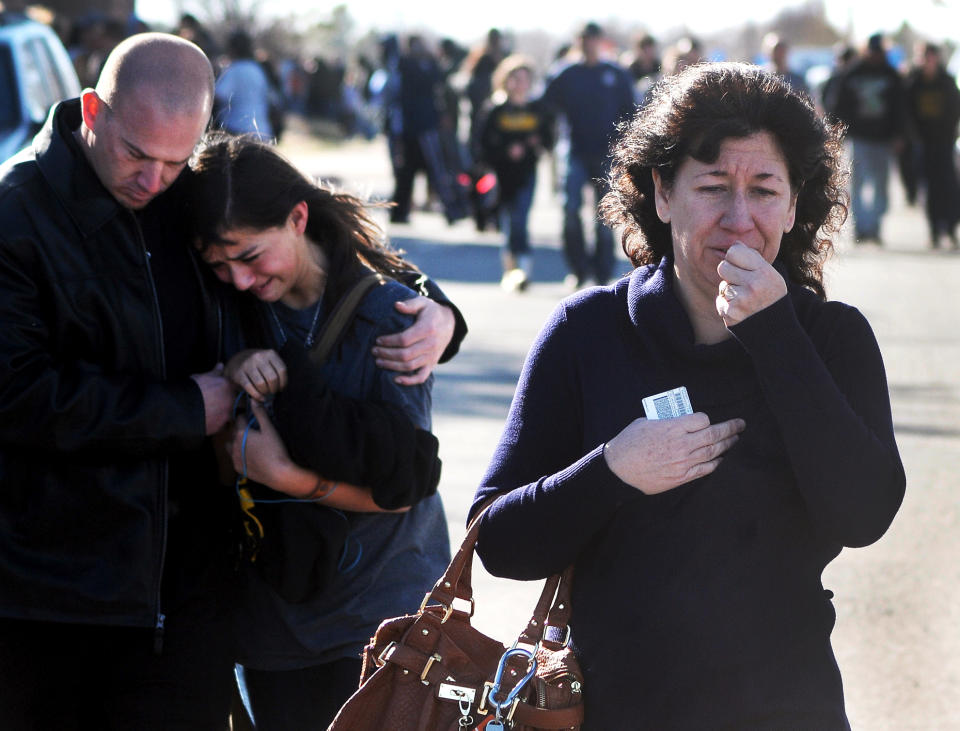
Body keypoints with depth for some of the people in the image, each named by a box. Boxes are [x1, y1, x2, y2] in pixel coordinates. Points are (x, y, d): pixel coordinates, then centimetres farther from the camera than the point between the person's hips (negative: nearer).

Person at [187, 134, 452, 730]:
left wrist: (287, 477, -22)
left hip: (380, 618, -4)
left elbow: (402, 481, -15)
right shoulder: (236, 316, 1)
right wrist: (234, 375, -16)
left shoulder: (389, 310, -12)